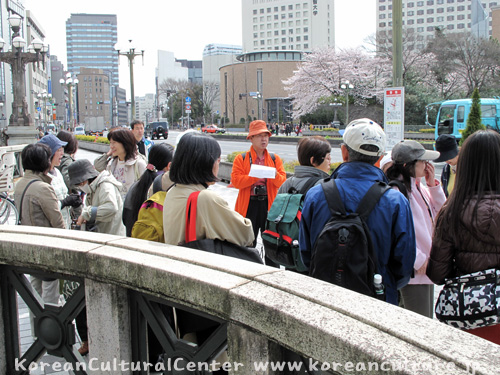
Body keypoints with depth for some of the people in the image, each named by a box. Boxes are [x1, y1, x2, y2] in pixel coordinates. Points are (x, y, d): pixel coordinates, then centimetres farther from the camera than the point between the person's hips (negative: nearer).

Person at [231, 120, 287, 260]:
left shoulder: (275, 159, 12)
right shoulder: (241, 159, 4)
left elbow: (282, 181, 3)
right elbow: (236, 181, -8)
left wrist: (275, 176, -19)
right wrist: (255, 176, -18)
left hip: (269, 204, 2)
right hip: (249, 205, -2)